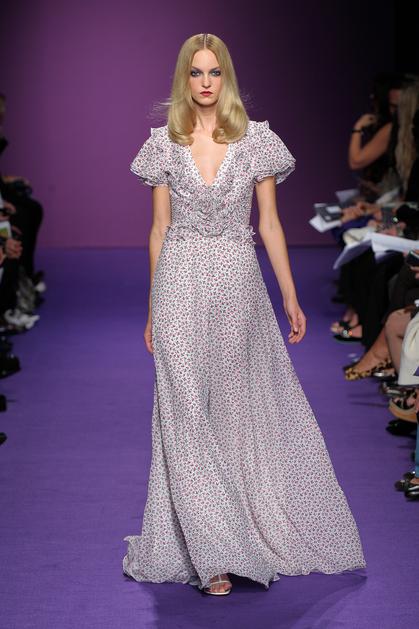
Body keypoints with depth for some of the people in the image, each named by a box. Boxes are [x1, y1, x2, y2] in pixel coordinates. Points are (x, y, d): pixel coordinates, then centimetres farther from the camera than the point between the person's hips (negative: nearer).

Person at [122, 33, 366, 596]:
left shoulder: (257, 139, 3)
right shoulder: (164, 144, 5)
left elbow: (270, 223, 5)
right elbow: (159, 229, 8)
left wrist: (290, 297, 3)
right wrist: (153, 310, 8)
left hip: (237, 283, 0)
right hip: (181, 285, 0)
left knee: (237, 410, 5)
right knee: (188, 417, -2)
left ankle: (242, 535, 20)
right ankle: (211, 554, 4)